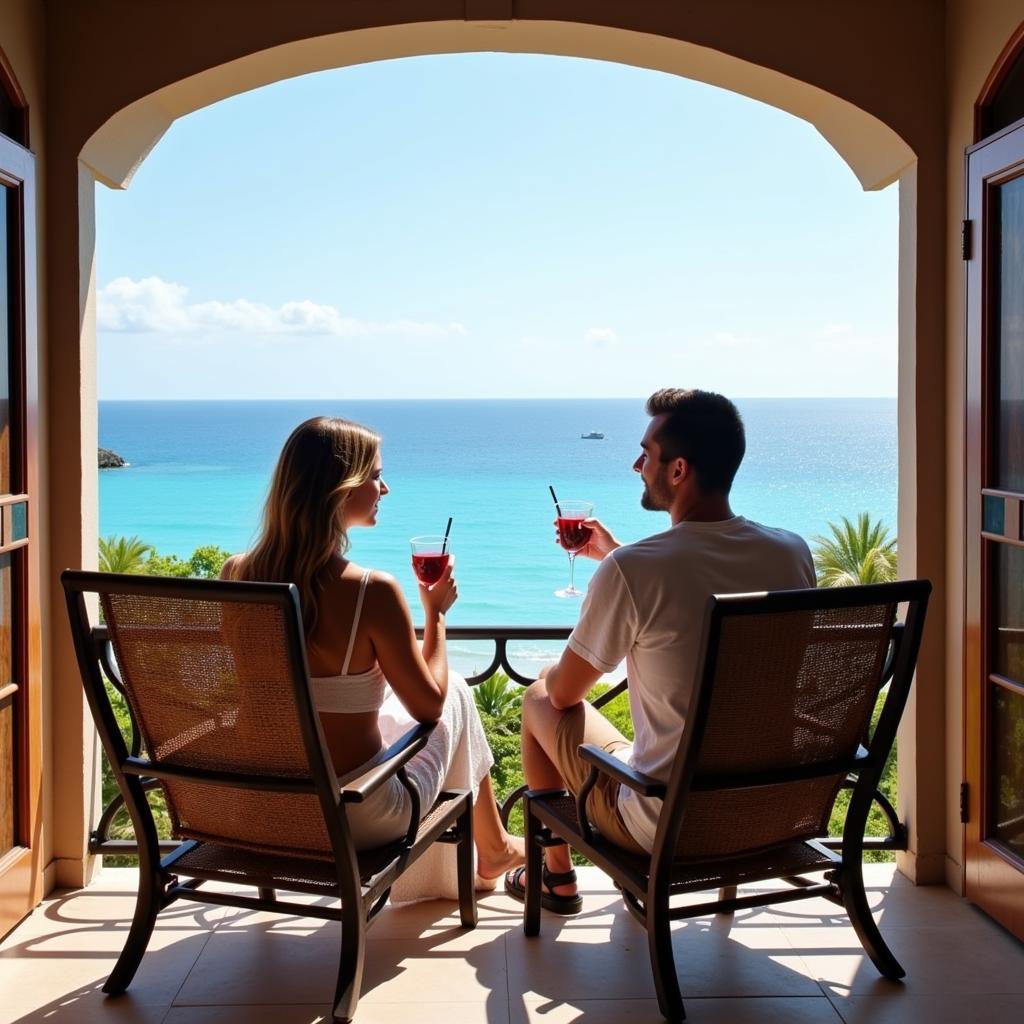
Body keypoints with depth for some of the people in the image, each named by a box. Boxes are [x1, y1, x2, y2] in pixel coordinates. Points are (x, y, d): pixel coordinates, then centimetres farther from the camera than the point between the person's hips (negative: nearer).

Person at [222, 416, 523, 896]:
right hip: (356, 819, -5)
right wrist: (435, 611, 3)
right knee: (457, 689, 21)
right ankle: (493, 850, 43)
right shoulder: (372, 592, -25)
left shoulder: (235, 574, -8)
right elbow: (430, 705, -10)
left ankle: (432, 874, 49)